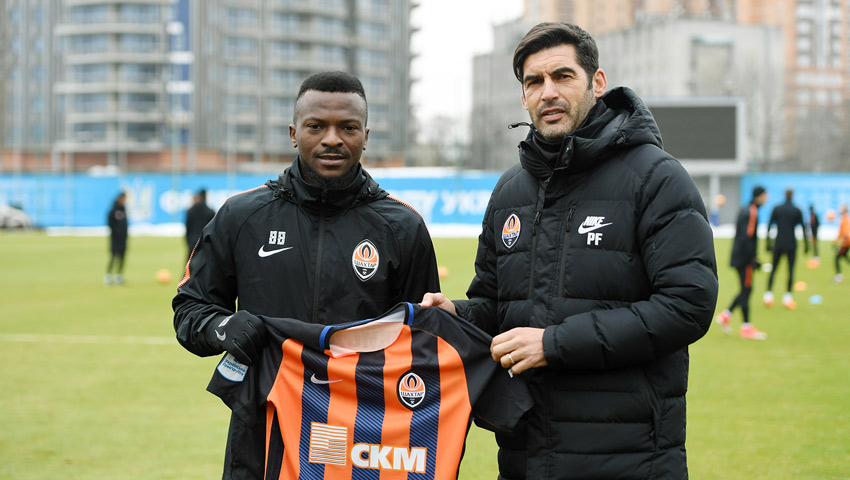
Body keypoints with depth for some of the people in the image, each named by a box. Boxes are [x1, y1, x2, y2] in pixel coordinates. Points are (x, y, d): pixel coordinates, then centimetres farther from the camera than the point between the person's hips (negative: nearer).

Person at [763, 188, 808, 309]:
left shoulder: (776, 209, 2)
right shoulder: (797, 211, -2)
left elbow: (769, 226, 3)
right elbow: (803, 228, -1)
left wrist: (768, 243, 9)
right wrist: (806, 244, 7)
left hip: (778, 244, 2)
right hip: (791, 244, -2)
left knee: (774, 269, 9)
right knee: (791, 270, 3)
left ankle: (769, 294, 4)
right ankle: (788, 297, -1)